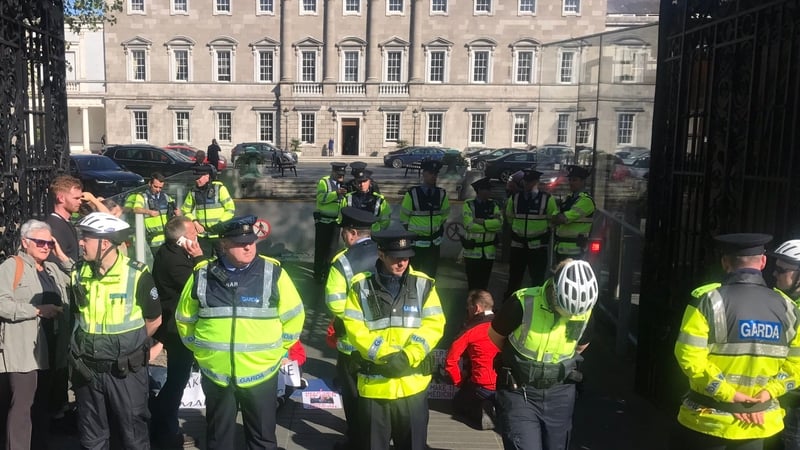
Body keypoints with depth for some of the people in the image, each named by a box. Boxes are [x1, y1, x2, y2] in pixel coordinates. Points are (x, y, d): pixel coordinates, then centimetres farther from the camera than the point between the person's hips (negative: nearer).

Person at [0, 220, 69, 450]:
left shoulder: (52, 268, 17)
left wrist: (62, 255, 3)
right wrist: (38, 310, -18)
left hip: (49, 348, 7)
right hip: (23, 350, -7)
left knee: (42, 403, 16)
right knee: (22, 406, -8)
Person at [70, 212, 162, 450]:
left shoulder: (136, 275, -14)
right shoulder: (79, 274, -1)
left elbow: (154, 320, -3)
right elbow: (76, 315, 15)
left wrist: (128, 346, 4)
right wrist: (91, 345, 7)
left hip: (125, 371, -4)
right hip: (87, 369, 4)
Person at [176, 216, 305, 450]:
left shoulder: (273, 273, -9)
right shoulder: (202, 275, -4)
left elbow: (293, 316, 1)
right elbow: (185, 319, 12)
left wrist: (277, 349, 5)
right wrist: (200, 350, 11)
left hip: (260, 374, -1)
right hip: (215, 374, 2)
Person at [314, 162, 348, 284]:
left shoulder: (343, 184, 8)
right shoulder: (323, 182, -8)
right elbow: (321, 198, -24)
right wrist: (336, 193, -35)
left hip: (336, 221, 5)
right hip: (323, 220, -5)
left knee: (331, 247, 11)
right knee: (320, 246, 2)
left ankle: (327, 272, 24)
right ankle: (318, 273, 12)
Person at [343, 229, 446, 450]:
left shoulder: (423, 285, 0)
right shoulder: (361, 286, -3)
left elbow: (434, 325, -5)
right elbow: (354, 328, -8)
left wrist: (407, 356, -17)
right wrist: (386, 355, -19)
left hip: (412, 383, 1)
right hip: (374, 383, -1)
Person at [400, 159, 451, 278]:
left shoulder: (442, 194, 0)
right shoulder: (412, 194, -11)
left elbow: (444, 214, 13)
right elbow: (404, 217, -2)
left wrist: (439, 230, 9)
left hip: (434, 242, 4)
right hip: (416, 241, -4)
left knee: (430, 272, 14)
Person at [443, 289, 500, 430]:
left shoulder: (471, 330, -7)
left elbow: (451, 360, -8)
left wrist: (459, 382, 8)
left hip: (483, 388, -5)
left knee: (458, 404, 22)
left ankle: (484, 414, -8)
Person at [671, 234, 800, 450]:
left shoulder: (708, 299, -14)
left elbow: (690, 356, -20)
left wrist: (728, 394, -13)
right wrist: (767, 393, -5)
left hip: (707, 421, -3)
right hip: (756, 425, 4)